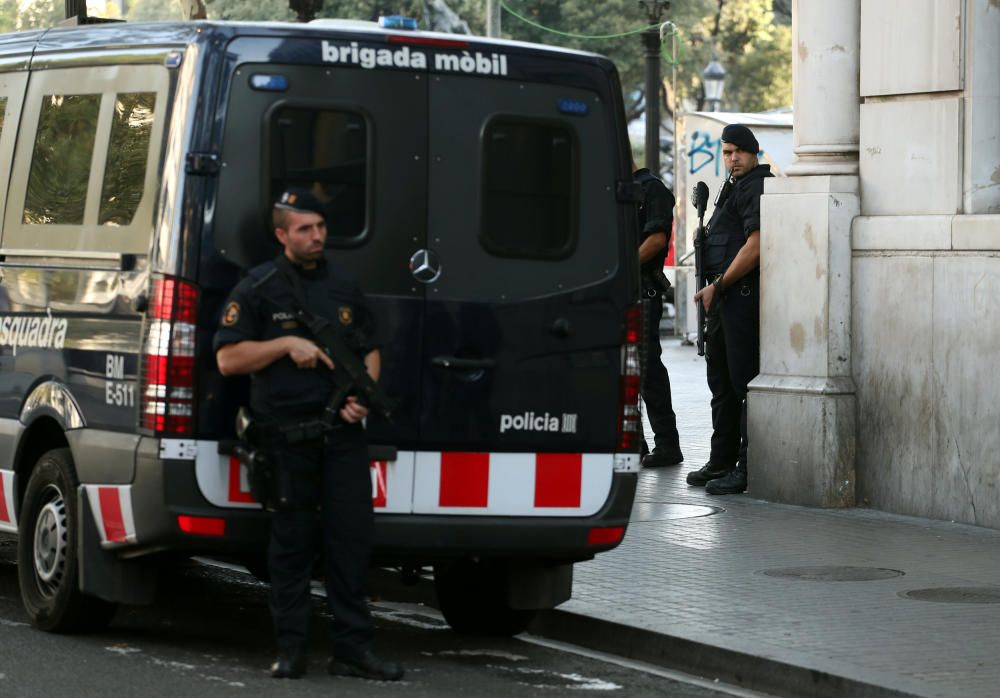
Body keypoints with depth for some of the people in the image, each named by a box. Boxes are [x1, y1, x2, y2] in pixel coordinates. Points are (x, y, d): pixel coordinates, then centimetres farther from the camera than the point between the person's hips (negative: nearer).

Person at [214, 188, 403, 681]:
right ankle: (290, 648, 10)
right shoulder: (259, 288, 1)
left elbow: (370, 351, 22)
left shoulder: (343, 287, 15)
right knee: (292, 540, 3)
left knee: (353, 535, -1)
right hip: (286, 434, -3)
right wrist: (286, 344, -13)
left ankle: (353, 648, 3)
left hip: (342, 432, 3)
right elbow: (228, 359, -3)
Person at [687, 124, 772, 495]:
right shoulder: (733, 187, 22)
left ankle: (748, 468, -9)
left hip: (745, 295, -11)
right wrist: (712, 288, 15)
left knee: (744, 381, -10)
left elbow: (756, 245, -20)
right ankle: (722, 461, 23)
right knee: (721, 381, 15)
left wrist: (718, 285, -14)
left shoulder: (757, 187, -10)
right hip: (722, 298, 11)